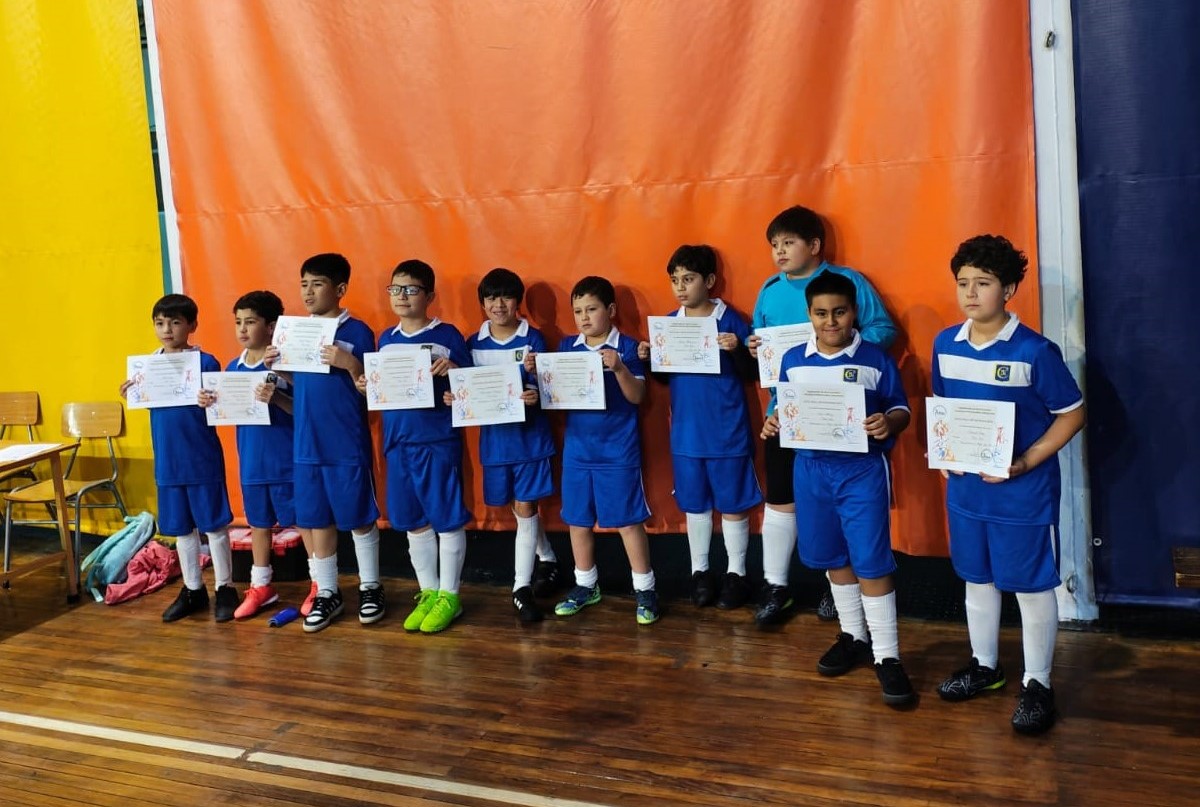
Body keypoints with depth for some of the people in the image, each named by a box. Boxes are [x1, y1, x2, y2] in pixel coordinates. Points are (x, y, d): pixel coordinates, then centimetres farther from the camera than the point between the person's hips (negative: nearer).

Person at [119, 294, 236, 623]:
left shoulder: (206, 362, -9)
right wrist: (131, 395, -8)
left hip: (202, 458, -5)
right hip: (167, 460, 5)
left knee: (213, 524, 3)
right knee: (181, 527, 13)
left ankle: (225, 588, 15)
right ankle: (193, 590, 25)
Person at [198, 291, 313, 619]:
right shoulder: (233, 368, 7)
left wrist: (277, 398, -30)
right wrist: (210, 403, -5)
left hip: (287, 461, -6)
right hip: (251, 463, 6)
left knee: (304, 520, 2)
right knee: (258, 523, 16)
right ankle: (261, 586, 29)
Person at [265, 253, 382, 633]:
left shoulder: (357, 331, -6)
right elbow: (298, 388, 16)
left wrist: (350, 364, -24)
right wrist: (278, 367, -1)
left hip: (348, 445, -5)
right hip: (307, 445, 5)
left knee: (360, 518, 6)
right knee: (317, 520, 10)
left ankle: (370, 587, 20)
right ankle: (327, 593, 20)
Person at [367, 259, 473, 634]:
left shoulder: (447, 335, -5)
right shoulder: (386, 339, 11)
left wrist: (453, 371, -24)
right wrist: (366, 387, -3)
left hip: (439, 441, -5)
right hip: (398, 443, 5)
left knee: (447, 519, 2)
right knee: (413, 521, 12)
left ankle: (449, 597, 14)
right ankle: (428, 593, 24)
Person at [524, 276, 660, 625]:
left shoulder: (627, 347, -7)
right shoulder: (566, 347, 5)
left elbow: (637, 396, -12)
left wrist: (619, 368, -27)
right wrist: (535, 371, -10)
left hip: (618, 452, -4)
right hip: (576, 450, 5)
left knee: (629, 520, 1)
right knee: (577, 520, 12)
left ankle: (644, 589, 12)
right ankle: (585, 585, 28)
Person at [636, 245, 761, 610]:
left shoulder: (730, 320, -9)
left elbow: (751, 373, -7)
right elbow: (664, 377, 12)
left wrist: (737, 350, -25)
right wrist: (648, 359, -7)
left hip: (727, 433, -4)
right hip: (686, 433, 4)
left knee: (733, 504, 6)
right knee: (694, 504, 13)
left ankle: (736, 573, 20)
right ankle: (699, 571, 26)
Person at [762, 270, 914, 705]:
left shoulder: (875, 359, -5)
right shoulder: (793, 361, 4)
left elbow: (901, 410, -2)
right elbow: (785, 408, 13)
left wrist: (889, 424, -23)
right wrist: (774, 424, -8)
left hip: (862, 469, -4)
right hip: (811, 468, 4)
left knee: (872, 561, -5)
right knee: (832, 557, 15)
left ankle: (887, 656, 3)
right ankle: (853, 636, 32)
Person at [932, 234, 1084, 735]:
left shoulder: (1034, 351, -15)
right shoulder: (946, 345, 1)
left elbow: (1072, 414, -9)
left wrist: (1025, 463, -18)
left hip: (1024, 493, -5)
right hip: (965, 488, 5)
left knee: (1032, 587, 6)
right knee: (977, 579, 18)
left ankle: (1037, 684, 20)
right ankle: (985, 665, 36)